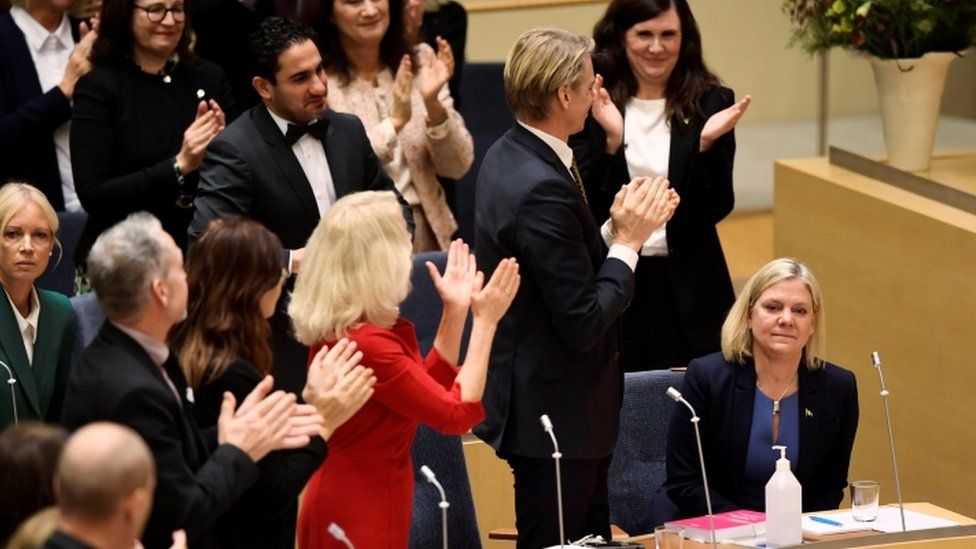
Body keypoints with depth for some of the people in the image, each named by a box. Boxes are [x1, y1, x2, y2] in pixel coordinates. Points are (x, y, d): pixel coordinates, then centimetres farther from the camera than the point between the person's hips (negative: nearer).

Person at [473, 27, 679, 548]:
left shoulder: (508, 157, 6)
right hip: (555, 413, -10)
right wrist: (628, 240, -13)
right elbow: (584, 323, -24)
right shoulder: (543, 188, -26)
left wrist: (619, 227, 2)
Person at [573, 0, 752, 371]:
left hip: (688, 291, 1)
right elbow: (587, 208, -8)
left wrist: (707, 142, -19)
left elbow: (717, 210, -3)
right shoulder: (593, 106, -2)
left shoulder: (711, 103, 1)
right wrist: (611, 140, -22)